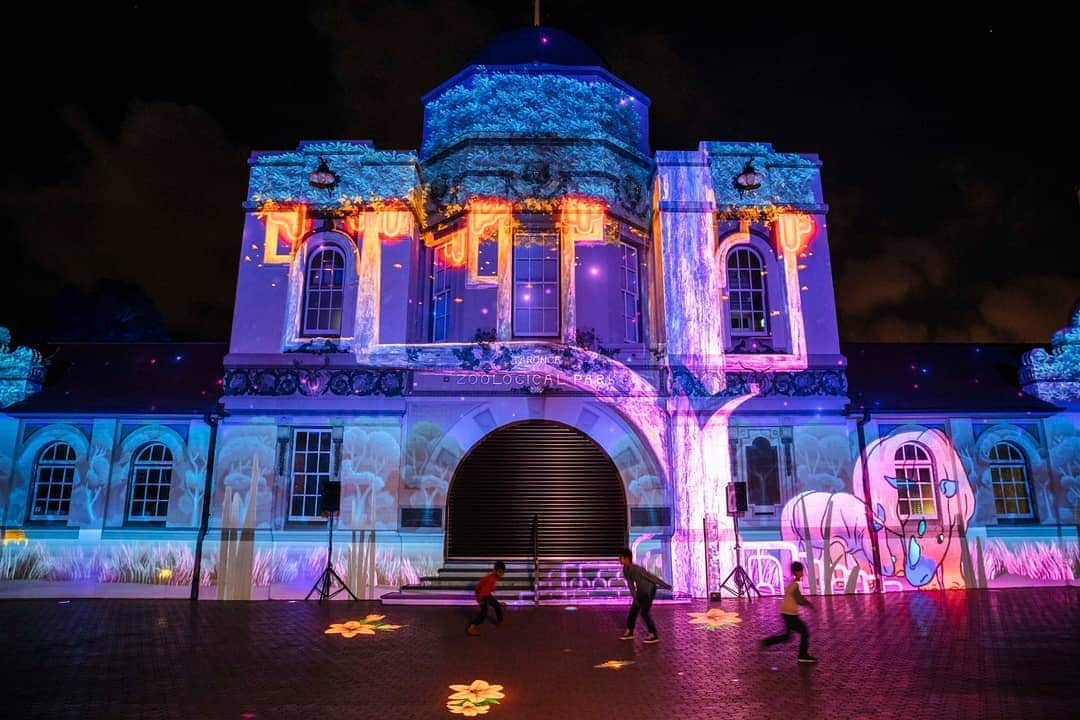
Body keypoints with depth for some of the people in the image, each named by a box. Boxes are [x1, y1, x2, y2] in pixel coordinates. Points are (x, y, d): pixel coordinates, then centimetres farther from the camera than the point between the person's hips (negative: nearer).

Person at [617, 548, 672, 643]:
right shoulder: (625, 569, -8)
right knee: (633, 610, 10)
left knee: (644, 612, -11)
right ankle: (629, 632, 22)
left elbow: (651, 577, -25)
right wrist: (635, 597, 3)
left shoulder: (637, 569, -32)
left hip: (649, 590, -8)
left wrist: (665, 585, -18)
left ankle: (653, 635, -2)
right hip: (641, 591, 8)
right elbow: (630, 584, 3)